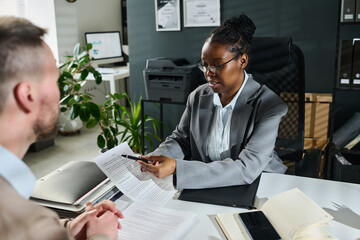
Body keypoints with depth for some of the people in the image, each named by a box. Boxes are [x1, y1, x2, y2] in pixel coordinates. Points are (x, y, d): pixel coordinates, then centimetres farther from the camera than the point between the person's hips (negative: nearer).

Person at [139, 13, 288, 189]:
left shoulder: (270, 106, -18)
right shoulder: (198, 97, 1)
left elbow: (247, 170, -26)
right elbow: (180, 139, 13)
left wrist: (176, 168, -32)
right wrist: (156, 158, -12)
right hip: (207, 185, 3)